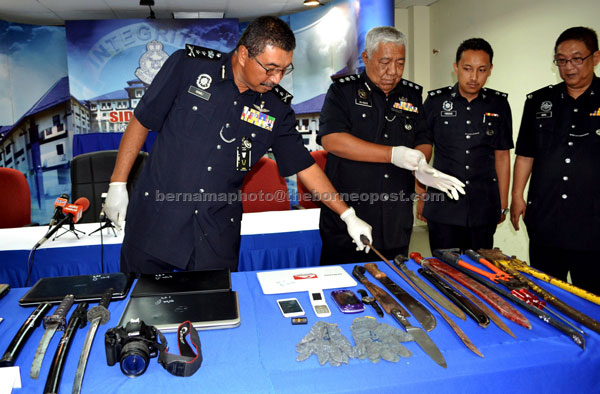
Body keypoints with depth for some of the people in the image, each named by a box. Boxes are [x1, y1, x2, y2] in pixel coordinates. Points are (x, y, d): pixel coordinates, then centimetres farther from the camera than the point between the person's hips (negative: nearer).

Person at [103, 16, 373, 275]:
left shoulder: (276, 108, -2)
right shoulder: (188, 66, -7)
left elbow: (303, 165, 5)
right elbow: (141, 121, -1)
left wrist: (348, 215, 1)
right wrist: (117, 184, -1)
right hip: (155, 216, -1)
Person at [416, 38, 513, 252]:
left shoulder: (499, 104, 4)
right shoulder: (436, 101, 0)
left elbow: (502, 156, 9)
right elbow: (422, 152, 5)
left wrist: (503, 204, 10)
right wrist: (421, 197, 4)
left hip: (484, 207, 2)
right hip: (442, 205, -1)